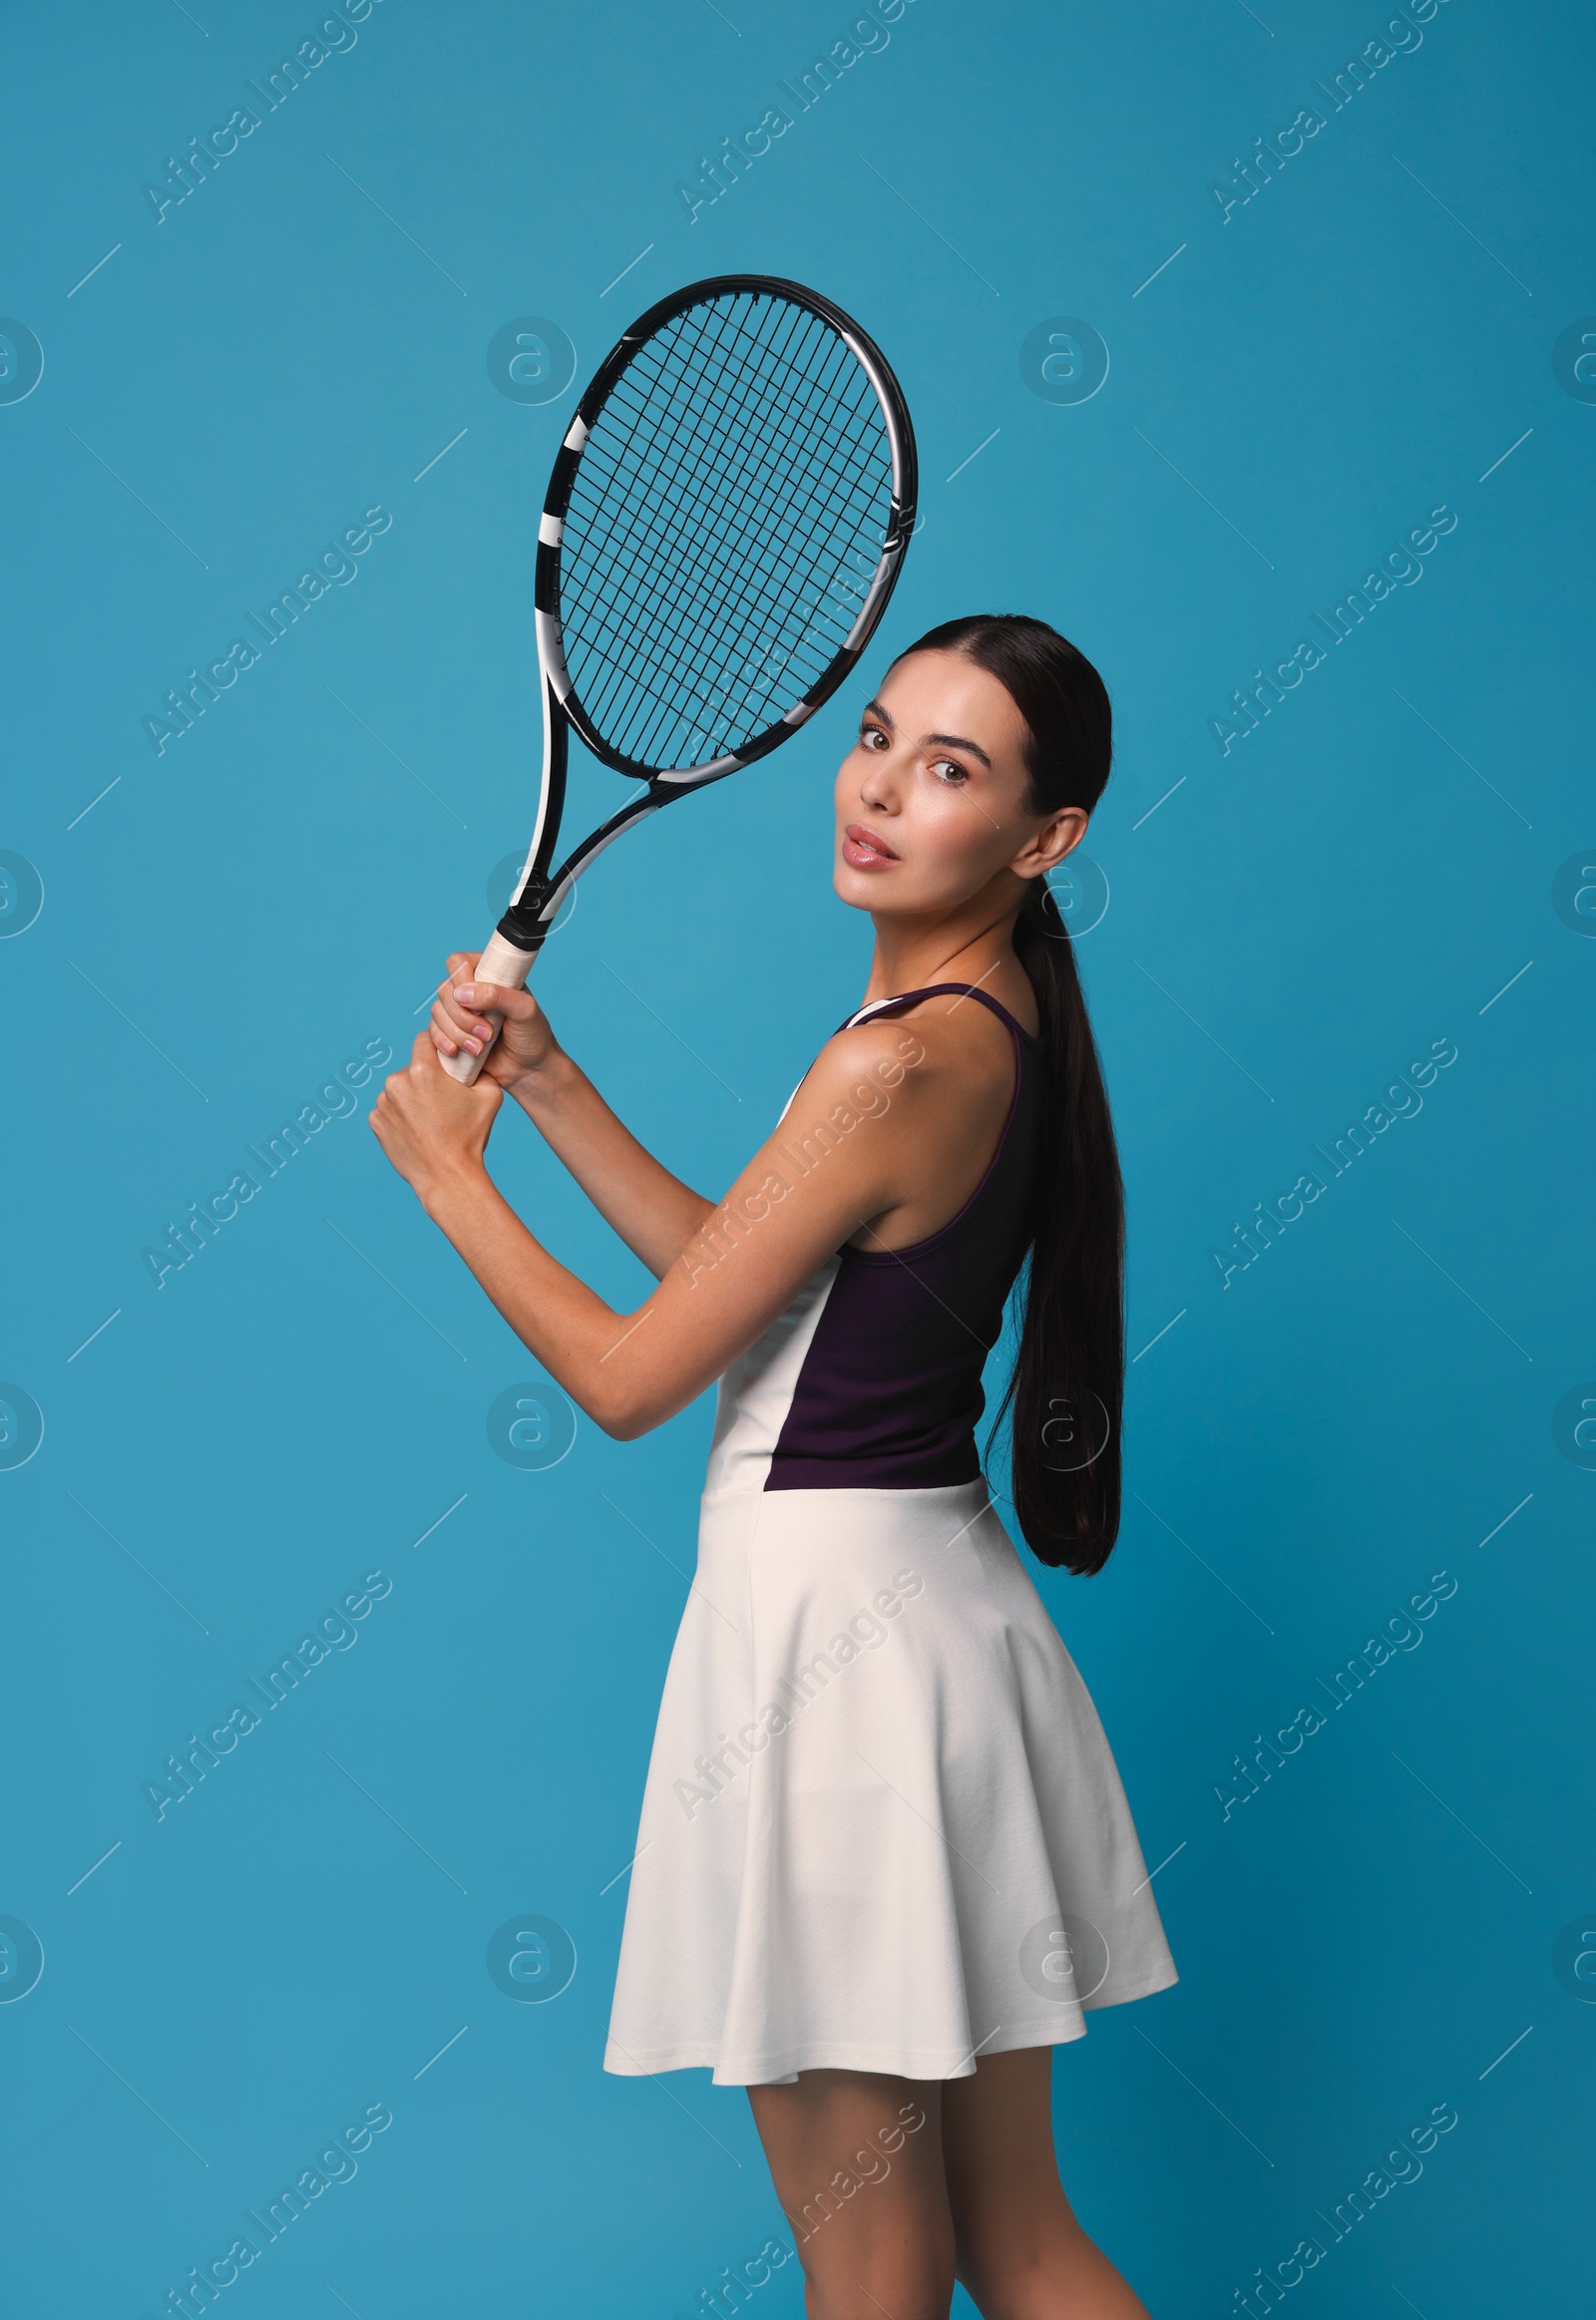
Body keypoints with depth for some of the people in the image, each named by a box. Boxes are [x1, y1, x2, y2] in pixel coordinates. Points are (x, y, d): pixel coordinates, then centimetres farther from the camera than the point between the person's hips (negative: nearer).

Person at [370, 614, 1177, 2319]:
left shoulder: (897, 1063, -21)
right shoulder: (995, 1024, 8)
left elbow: (629, 1379, -13)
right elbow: (743, 1281, 15)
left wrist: (449, 1174, 1)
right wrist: (543, 1084, 11)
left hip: (833, 1630, -10)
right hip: (936, 1607, 10)